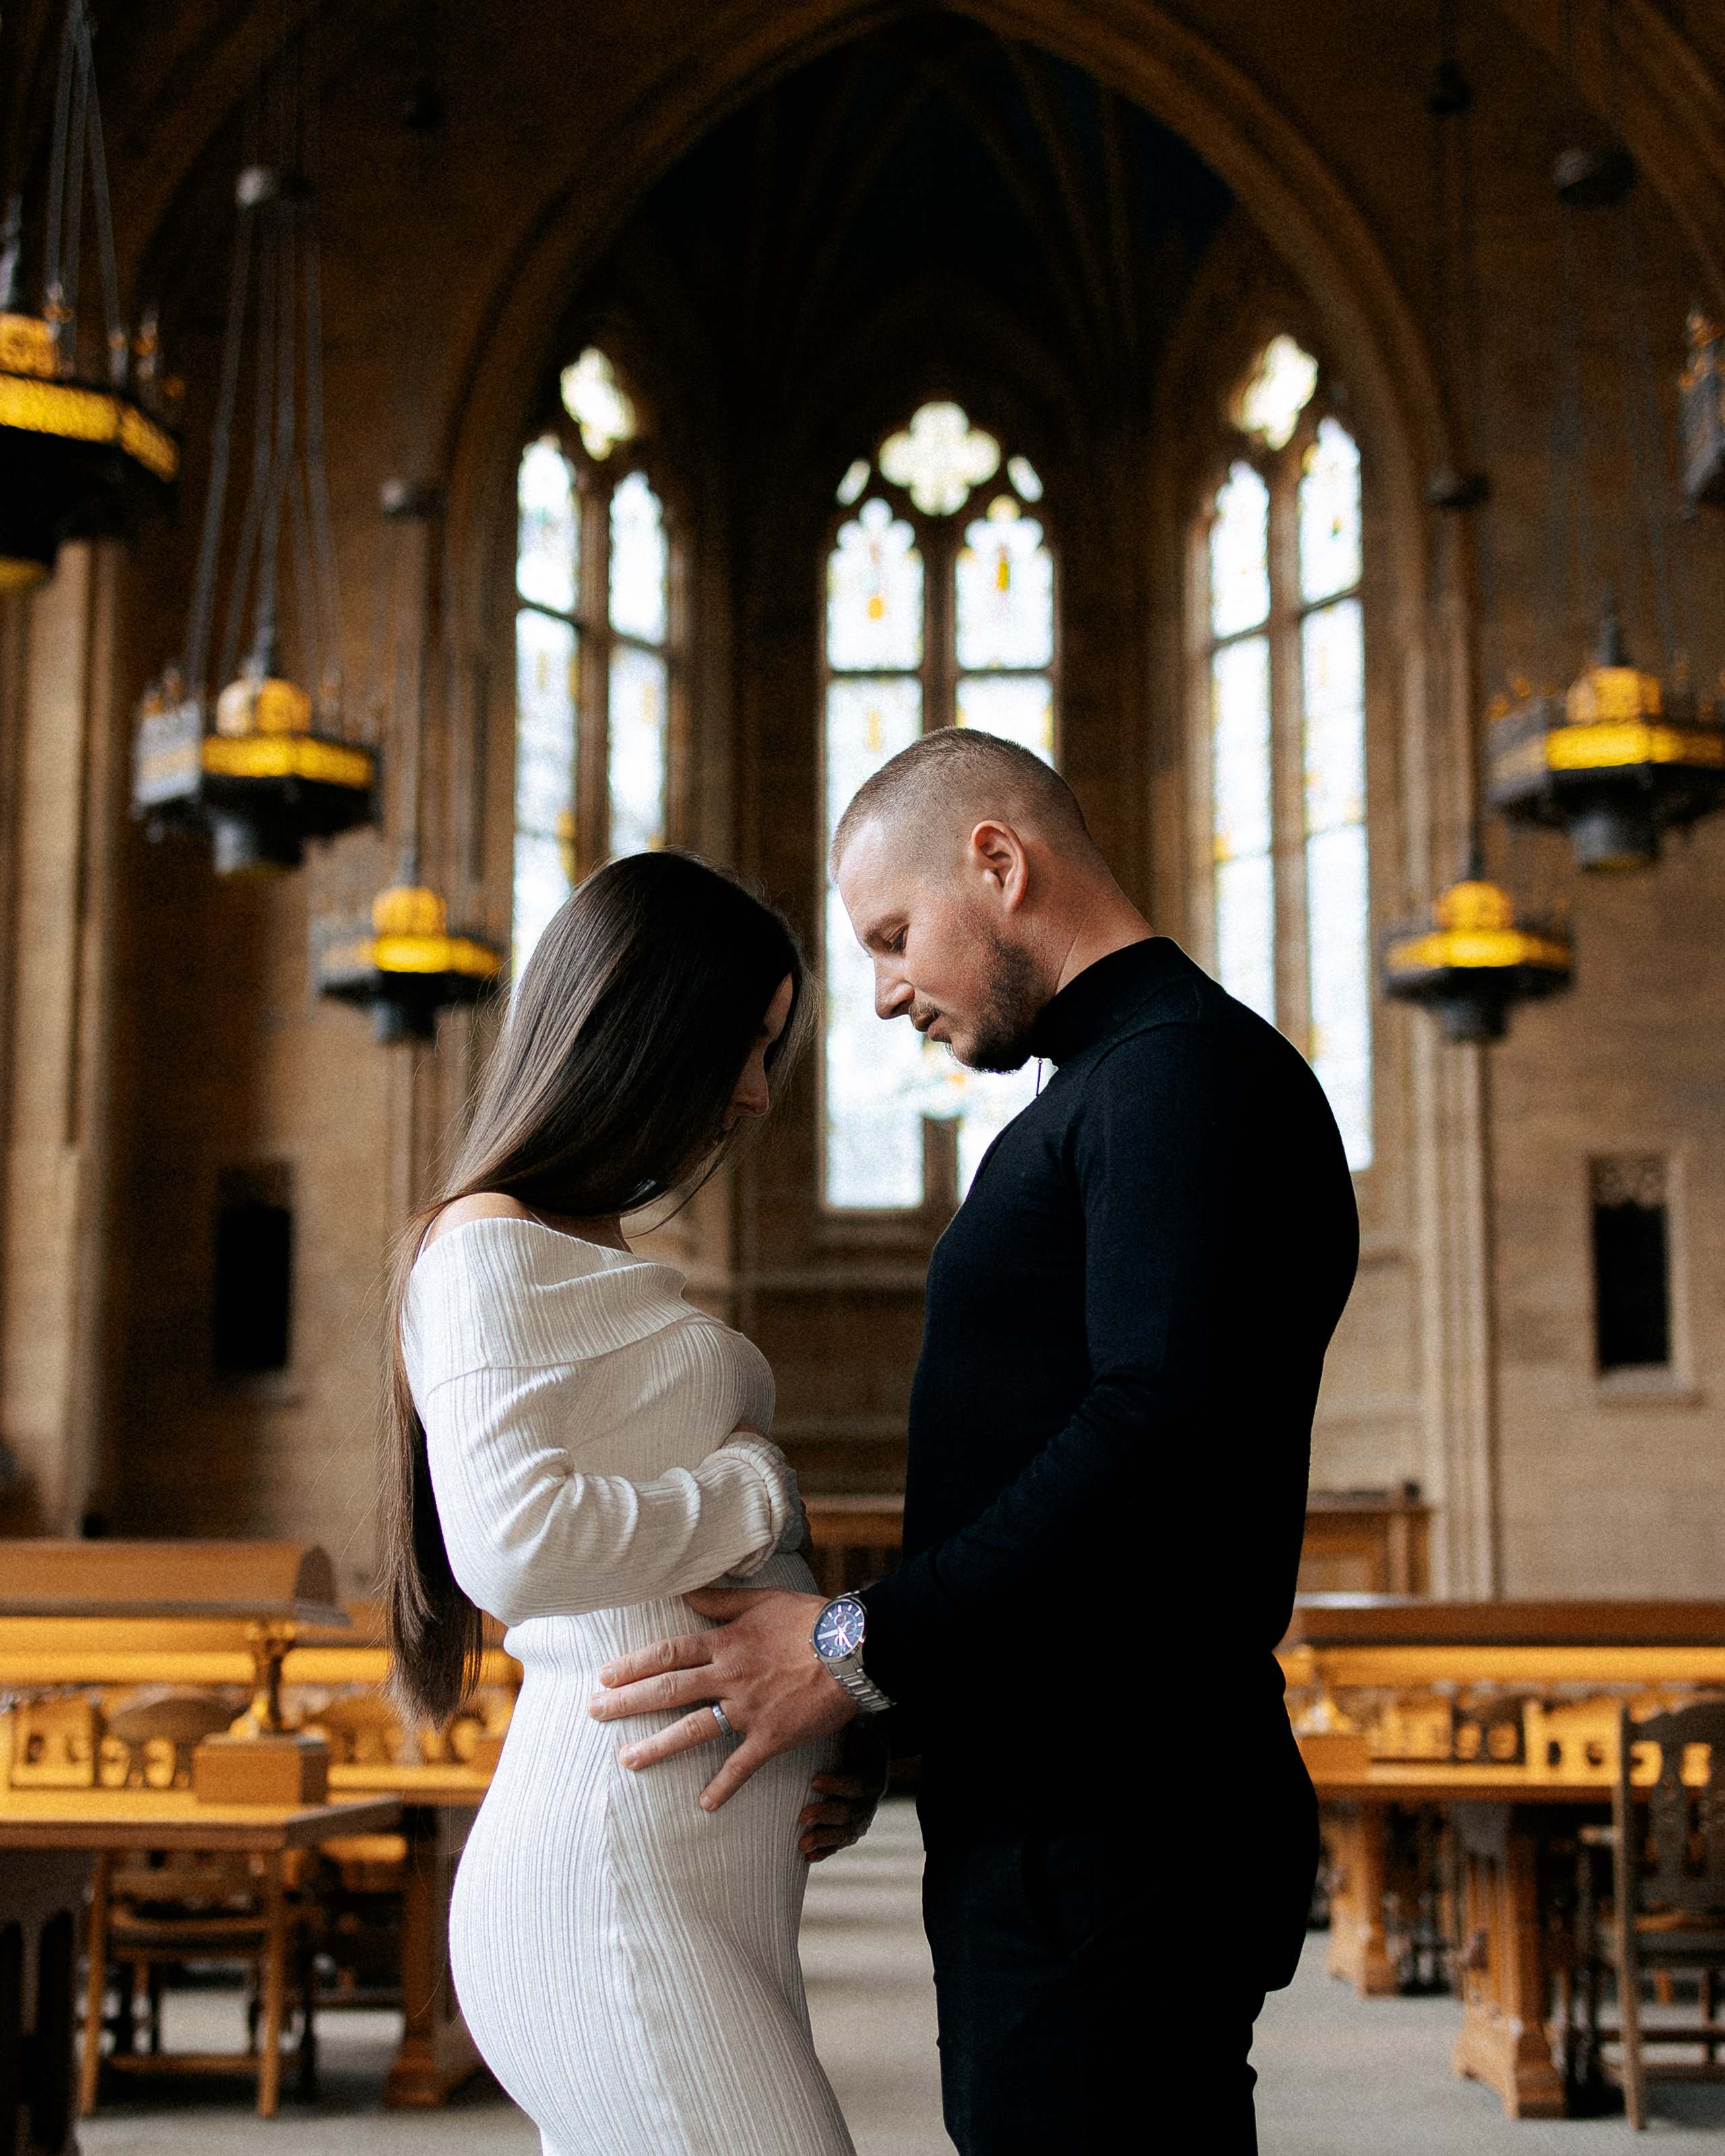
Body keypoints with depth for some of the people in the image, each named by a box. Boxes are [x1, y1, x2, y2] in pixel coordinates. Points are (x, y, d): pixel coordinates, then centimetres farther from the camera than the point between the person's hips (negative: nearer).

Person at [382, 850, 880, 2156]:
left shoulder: (608, 1267, 24)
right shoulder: (491, 1250, -5)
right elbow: (514, 1543, -20)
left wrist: (842, 1746, 8)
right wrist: (761, 1487, -7)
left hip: (713, 1880, 9)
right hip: (613, 1885, -9)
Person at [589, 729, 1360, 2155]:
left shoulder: (1189, 1066, -12)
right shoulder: (1105, 1087, 22)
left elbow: (1162, 1428, -25)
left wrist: (860, 1649, -21)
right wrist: (891, 1736, 14)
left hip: (1112, 1838, -10)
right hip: (1047, 1825, 10)